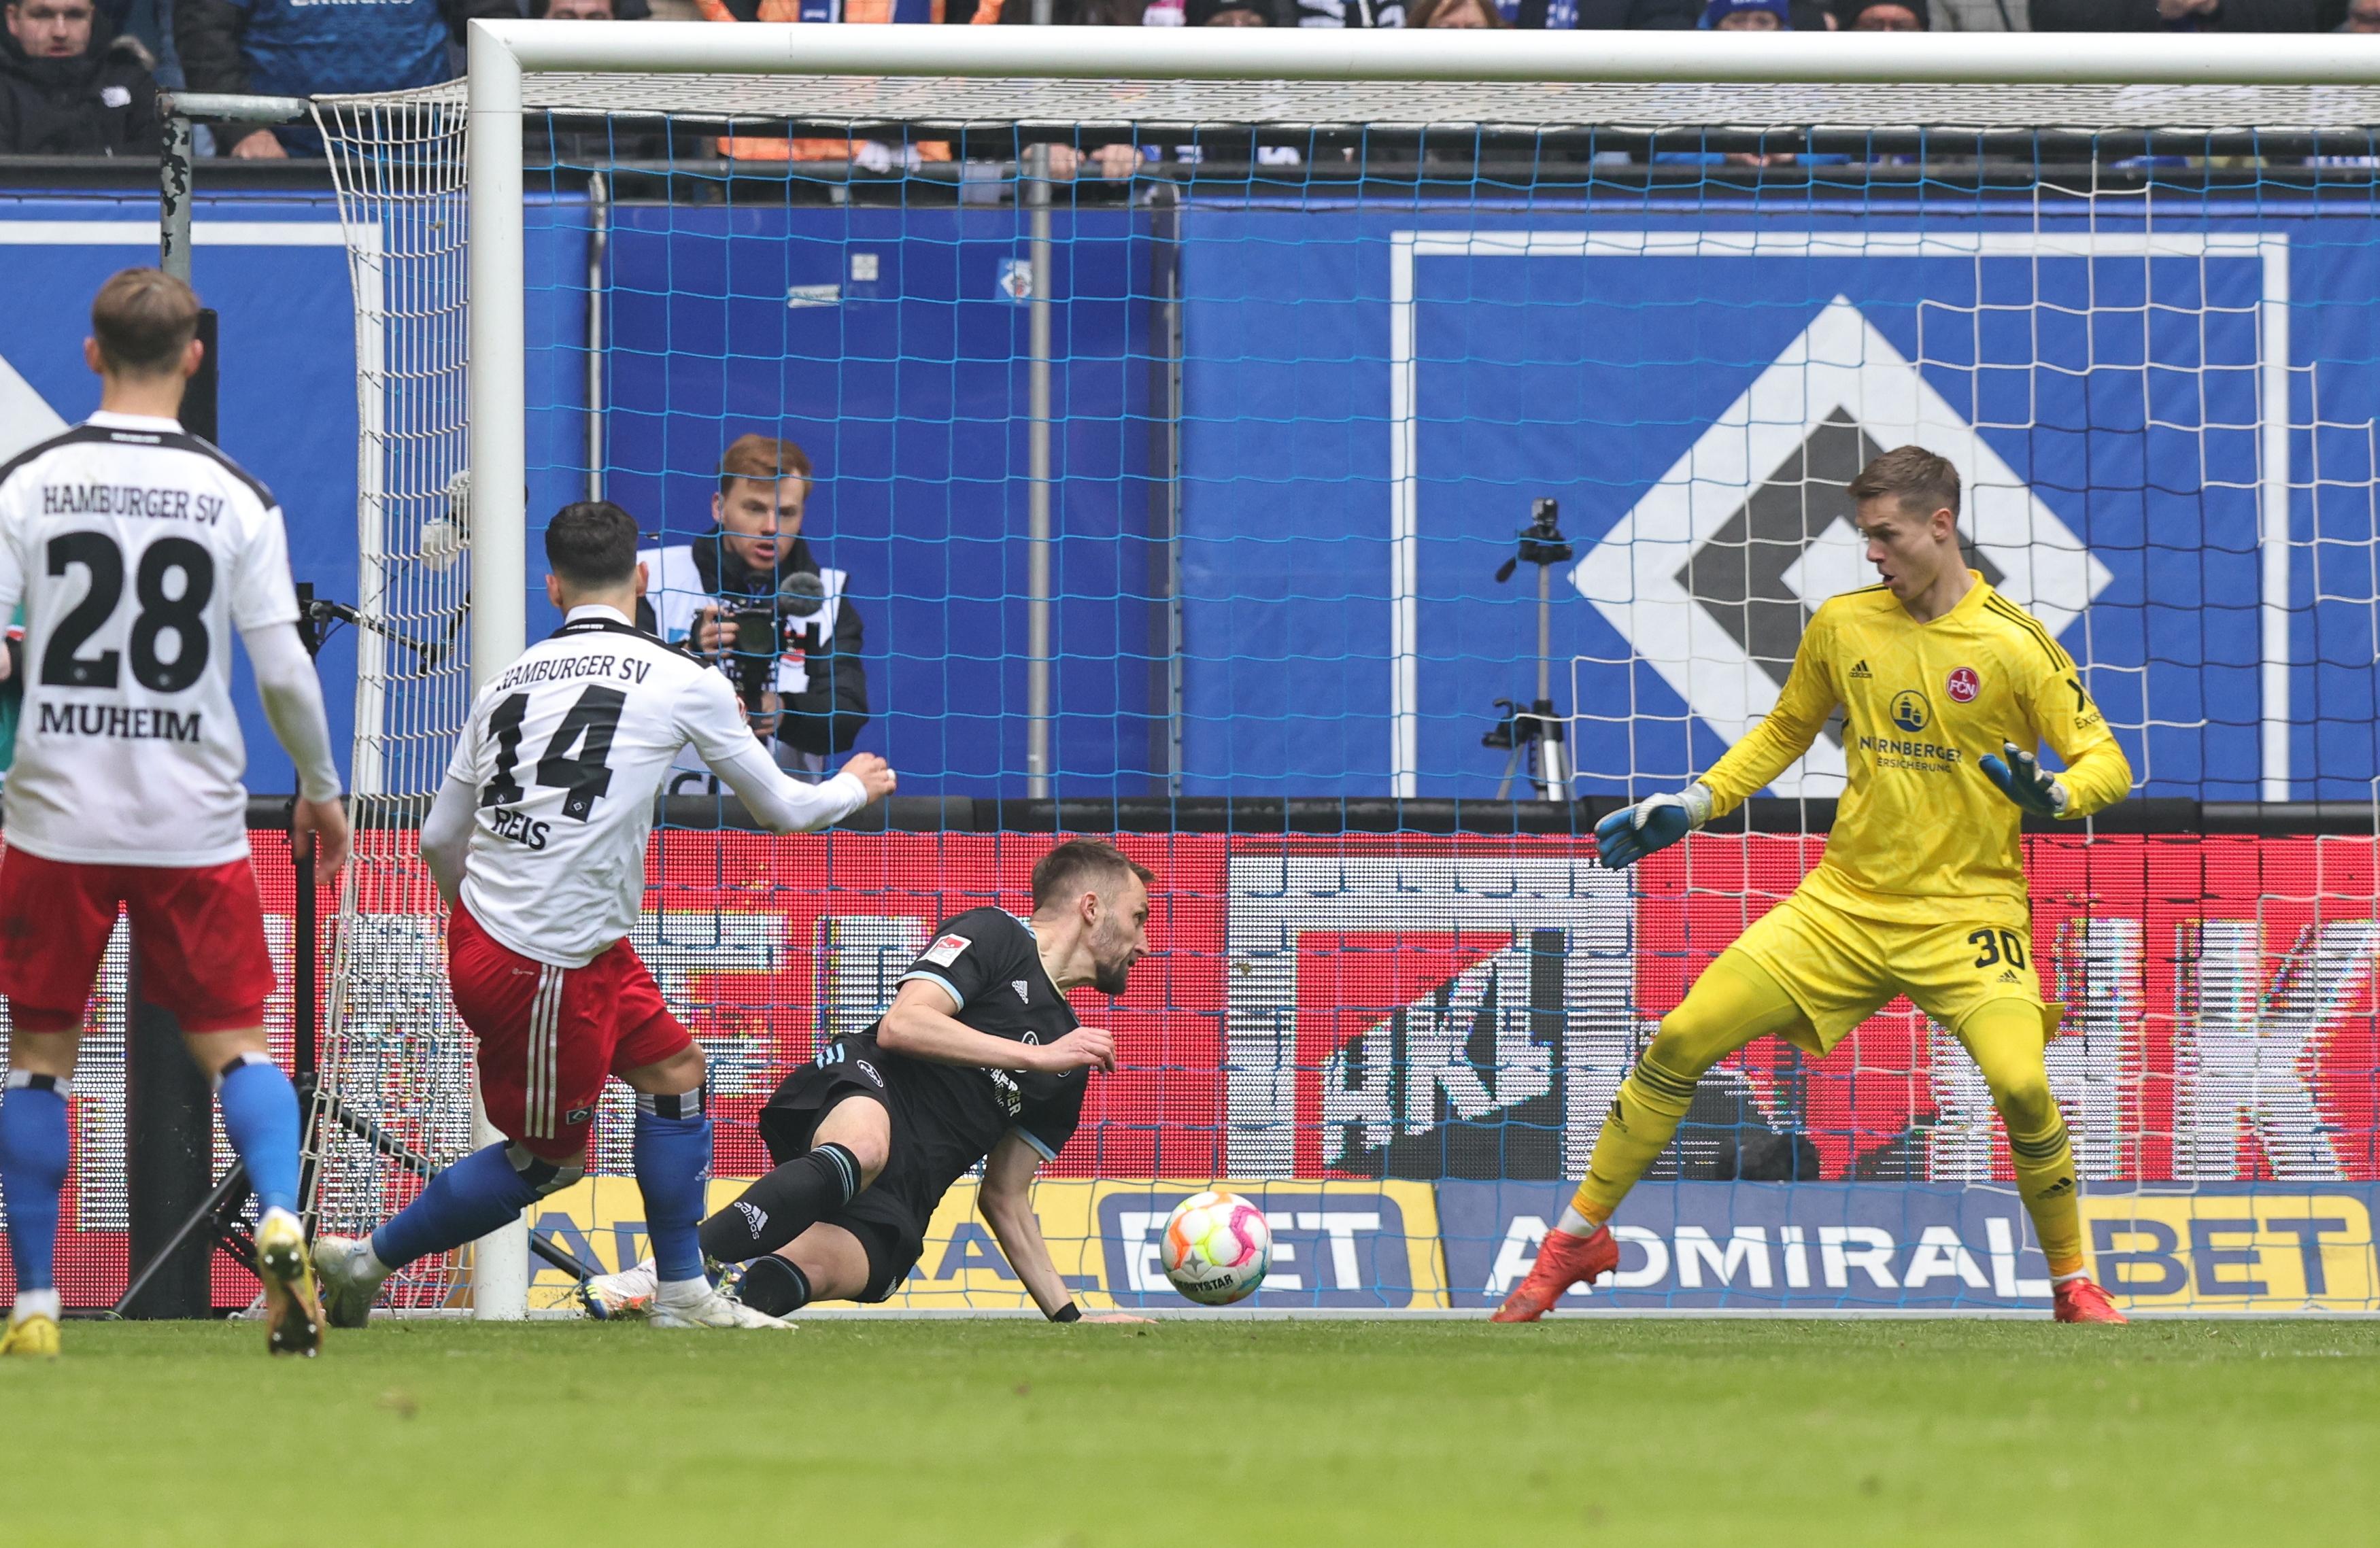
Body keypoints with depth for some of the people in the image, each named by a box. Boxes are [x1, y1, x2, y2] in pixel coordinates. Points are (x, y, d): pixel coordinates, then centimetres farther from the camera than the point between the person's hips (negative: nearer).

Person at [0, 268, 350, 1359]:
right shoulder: (236, 497, -2)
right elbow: (284, 668, -2)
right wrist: (322, 790, 12)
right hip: (195, 821, 0)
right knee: (234, 1043, 8)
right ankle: (281, 1220, -18)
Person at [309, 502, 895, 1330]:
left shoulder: (509, 682, 9)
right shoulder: (683, 682, -5)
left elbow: (438, 838, 13)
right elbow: (779, 807, 8)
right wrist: (853, 788, 29)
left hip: (484, 933, 7)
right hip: (550, 966, -7)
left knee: (677, 1070, 16)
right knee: (546, 1157, 7)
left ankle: (683, 1294, 21)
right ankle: (363, 1259, 14)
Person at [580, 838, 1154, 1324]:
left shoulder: (1067, 1071, 28)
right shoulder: (993, 936, 9)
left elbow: (1004, 1198, 32)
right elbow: (902, 1025, -8)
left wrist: (1069, 1315, 26)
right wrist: (1036, 1057, -6)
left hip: (892, 1212, 6)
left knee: (817, 1268, -29)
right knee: (865, 1146, -42)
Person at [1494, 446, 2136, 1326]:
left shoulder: (2014, 646, -9)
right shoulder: (1842, 625, 4)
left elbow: (2105, 762, -8)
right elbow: (1785, 731, 20)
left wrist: (2055, 794, -30)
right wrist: (1691, 806, 9)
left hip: (1966, 911, -4)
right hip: (1844, 904, 4)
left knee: (2021, 1085, -26)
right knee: (1681, 1040, -7)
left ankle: (2073, 1284, -2)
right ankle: (1579, 1238, 10)